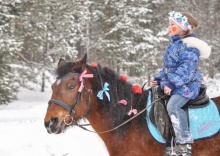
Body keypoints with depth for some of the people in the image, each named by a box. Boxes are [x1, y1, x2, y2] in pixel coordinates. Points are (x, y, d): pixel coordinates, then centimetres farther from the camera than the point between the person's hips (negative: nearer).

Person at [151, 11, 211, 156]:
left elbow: (186, 69, -23)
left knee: (173, 106, -30)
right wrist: (159, 79, 13)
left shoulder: (189, 46, -14)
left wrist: (172, 84, -27)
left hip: (186, 85, -10)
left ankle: (185, 143, -26)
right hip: (173, 84, 10)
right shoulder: (174, 44, 17)